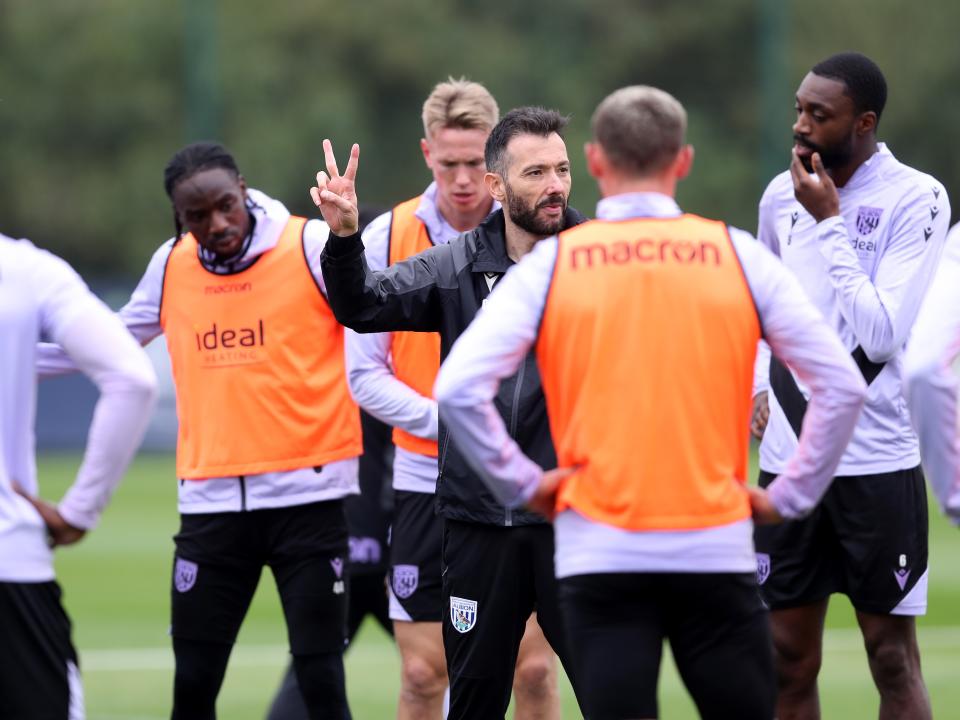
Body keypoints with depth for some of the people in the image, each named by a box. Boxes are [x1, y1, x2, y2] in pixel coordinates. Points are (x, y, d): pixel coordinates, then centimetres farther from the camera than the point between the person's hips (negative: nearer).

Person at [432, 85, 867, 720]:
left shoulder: (551, 264, 2)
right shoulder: (737, 256, 3)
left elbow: (458, 388, -8)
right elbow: (842, 385, 1)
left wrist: (522, 483, 3)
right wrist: (790, 496, 9)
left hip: (600, 553, 0)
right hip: (715, 548, 0)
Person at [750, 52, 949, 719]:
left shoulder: (916, 200, -10)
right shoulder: (781, 195, 7)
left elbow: (881, 333, -19)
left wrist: (828, 221, -17)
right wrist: (760, 381, 8)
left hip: (878, 463, -5)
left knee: (893, 659, 0)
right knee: (789, 661, 6)